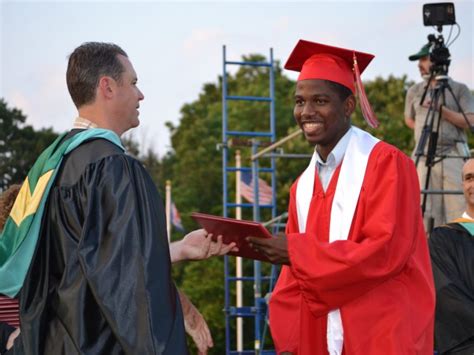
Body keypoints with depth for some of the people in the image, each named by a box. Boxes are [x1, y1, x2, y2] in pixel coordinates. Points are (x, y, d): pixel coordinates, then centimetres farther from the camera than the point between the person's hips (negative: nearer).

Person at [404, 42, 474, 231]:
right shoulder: (414, 91, 14)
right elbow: (409, 120, 27)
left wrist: (441, 108, -13)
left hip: (453, 155, -3)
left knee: (457, 208, -8)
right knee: (425, 208, -1)